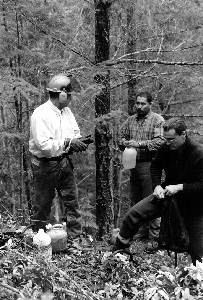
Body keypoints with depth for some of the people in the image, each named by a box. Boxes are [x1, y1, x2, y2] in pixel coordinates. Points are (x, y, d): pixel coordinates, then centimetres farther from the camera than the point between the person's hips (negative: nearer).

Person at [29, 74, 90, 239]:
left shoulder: (66, 111, 5)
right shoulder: (41, 114, -20)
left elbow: (75, 131, 14)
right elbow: (44, 145, -27)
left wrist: (79, 142, -8)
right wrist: (68, 143, -26)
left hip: (64, 162, 7)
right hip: (46, 165, -7)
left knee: (71, 200, 9)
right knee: (43, 205, 7)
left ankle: (76, 236, 20)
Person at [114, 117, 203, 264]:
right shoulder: (165, 148, -10)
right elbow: (155, 167, 10)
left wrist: (180, 187, -29)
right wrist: (157, 185, -6)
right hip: (167, 194, 4)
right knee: (133, 214, -8)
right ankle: (117, 251, 8)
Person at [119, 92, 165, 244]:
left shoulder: (158, 120, -4)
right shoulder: (130, 120, 14)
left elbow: (160, 141, -14)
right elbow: (122, 137, 20)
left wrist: (140, 143, -21)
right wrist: (126, 142, -3)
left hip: (149, 164, -6)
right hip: (134, 163, 6)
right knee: (135, 200, 12)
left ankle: (155, 235, 3)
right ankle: (142, 231, 24)